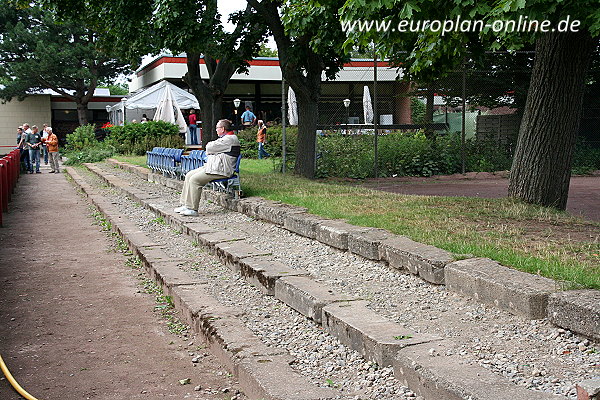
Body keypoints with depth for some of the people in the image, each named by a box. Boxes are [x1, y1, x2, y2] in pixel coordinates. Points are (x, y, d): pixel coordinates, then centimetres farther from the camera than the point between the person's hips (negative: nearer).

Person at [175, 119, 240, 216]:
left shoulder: (230, 139, -14)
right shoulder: (225, 138, 22)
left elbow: (209, 148, -16)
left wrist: (210, 144, 6)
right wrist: (211, 145, 2)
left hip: (220, 170, -11)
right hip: (213, 166, 11)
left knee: (194, 179, -21)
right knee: (189, 175, 4)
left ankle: (192, 209, -17)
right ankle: (185, 205, 4)